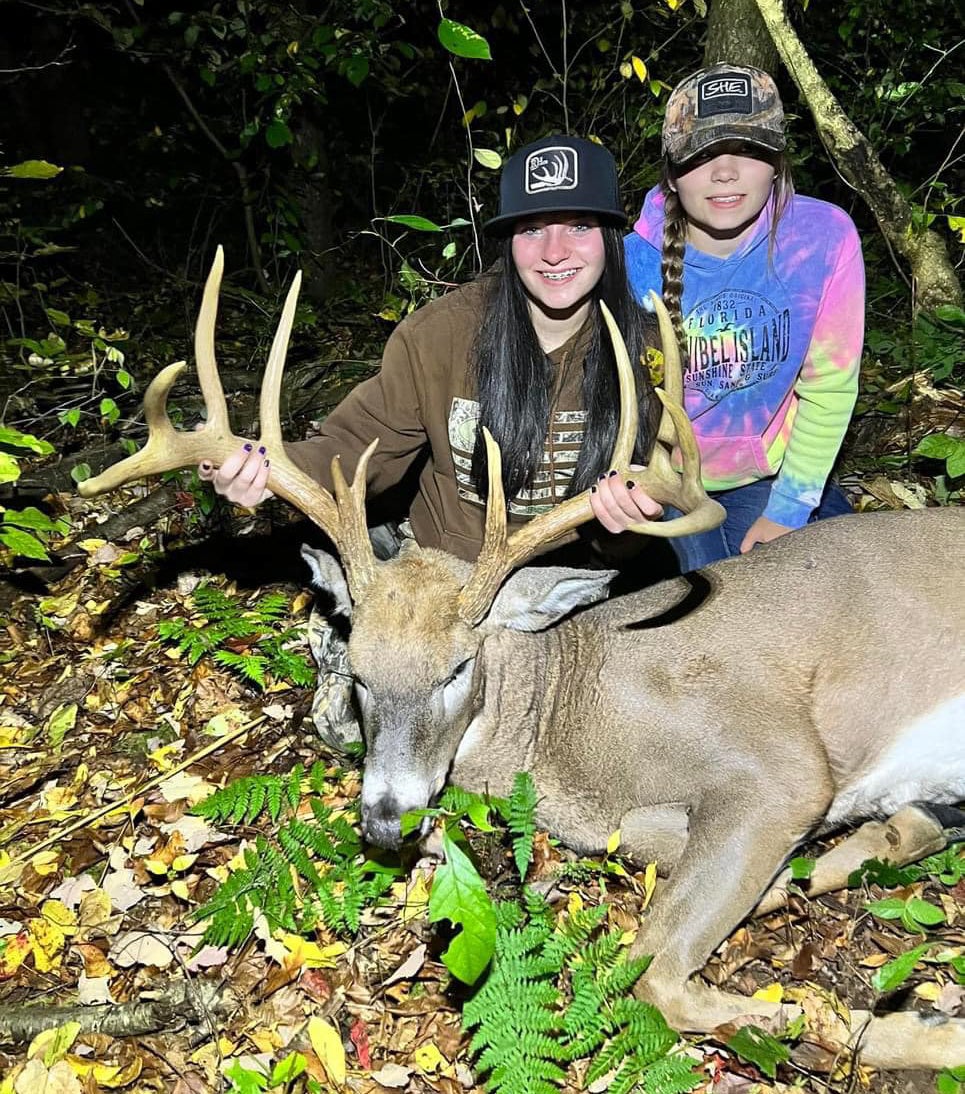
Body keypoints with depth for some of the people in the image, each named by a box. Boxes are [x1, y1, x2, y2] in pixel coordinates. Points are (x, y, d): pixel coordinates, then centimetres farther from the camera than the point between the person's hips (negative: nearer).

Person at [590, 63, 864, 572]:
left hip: (770, 472, 2)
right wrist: (612, 481, -44)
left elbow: (827, 387, -13)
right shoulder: (634, 260, -22)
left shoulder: (824, 237, -20)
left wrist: (789, 509, -9)